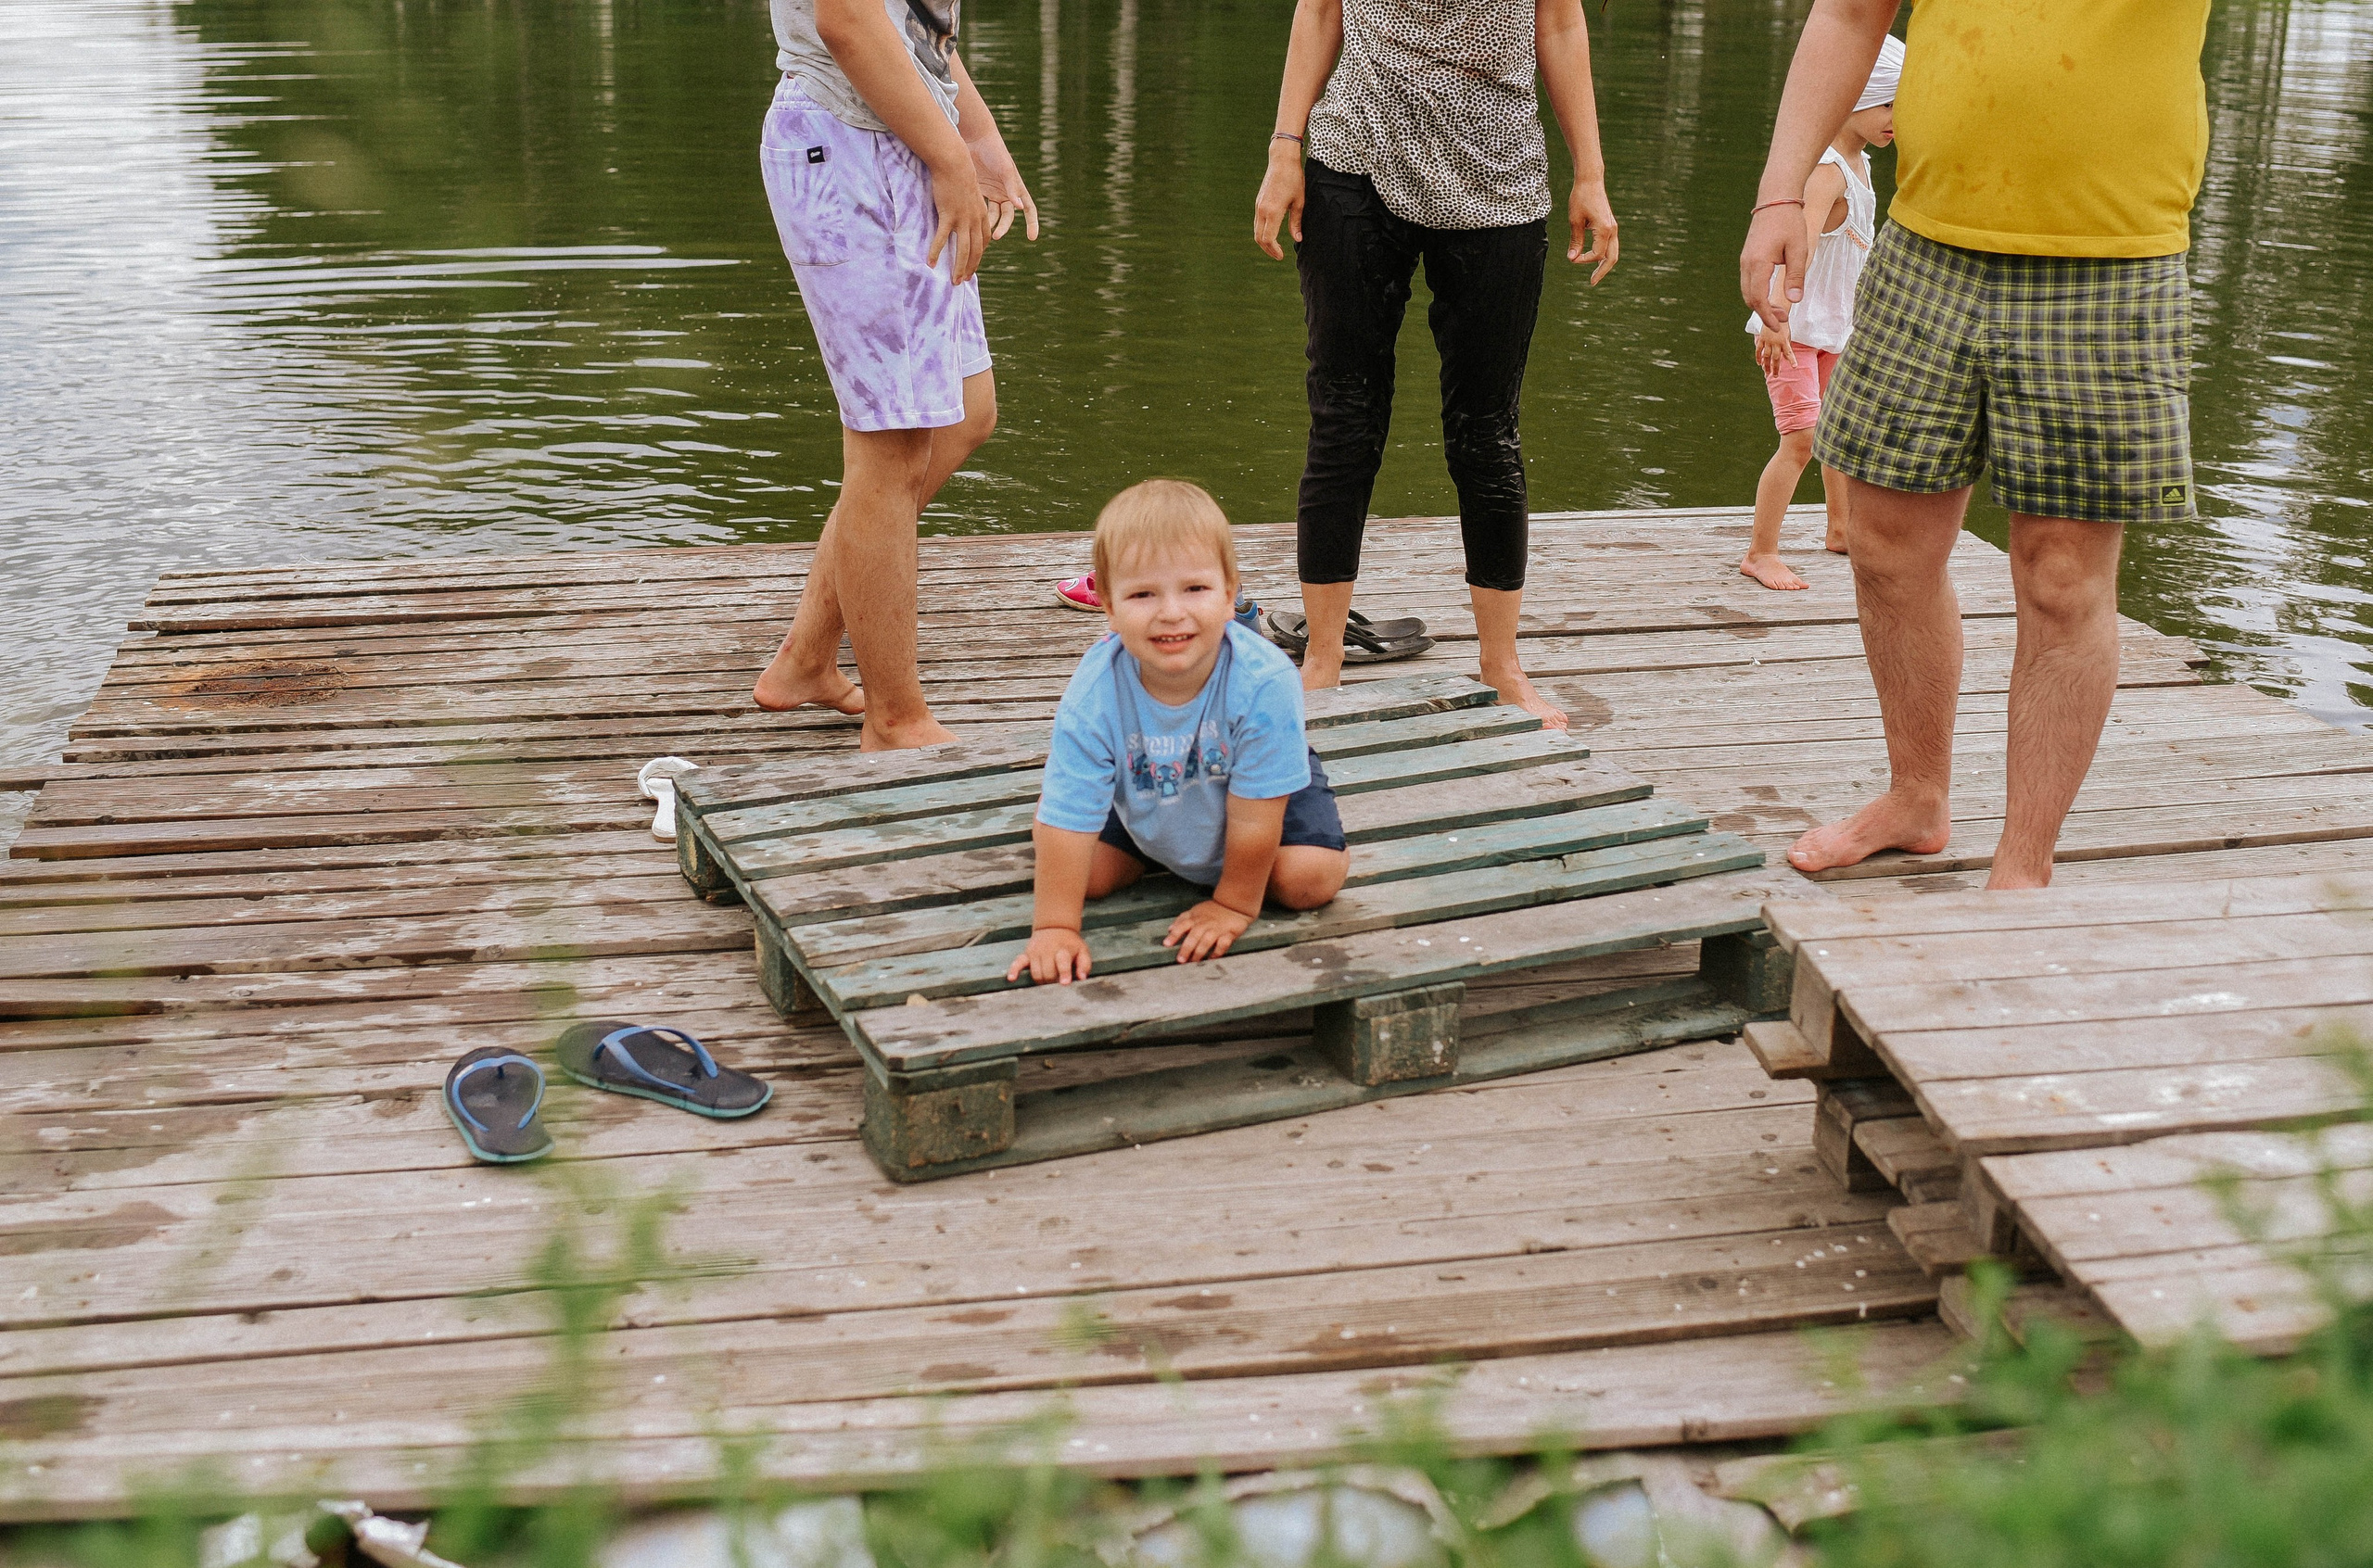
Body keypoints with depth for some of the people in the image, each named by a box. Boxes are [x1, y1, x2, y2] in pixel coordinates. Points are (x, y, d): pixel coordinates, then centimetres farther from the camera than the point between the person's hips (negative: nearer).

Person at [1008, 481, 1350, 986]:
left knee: (1309, 878, -18)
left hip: (1256, 788, -1)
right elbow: (1068, 820, -31)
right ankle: (1158, 856, 25)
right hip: (1144, 804, 2)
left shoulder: (1265, 683, -41)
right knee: (1090, 874, -7)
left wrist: (1235, 905, -21)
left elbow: (1254, 815, -30)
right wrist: (1054, 928, -32)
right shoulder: (1094, 693, -36)